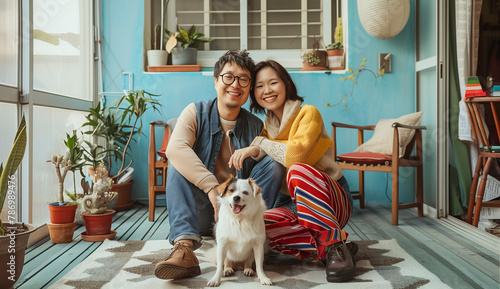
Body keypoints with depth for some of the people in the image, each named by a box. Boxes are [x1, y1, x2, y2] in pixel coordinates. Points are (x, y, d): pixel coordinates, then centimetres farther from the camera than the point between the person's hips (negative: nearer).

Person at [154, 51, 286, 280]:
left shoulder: (255, 126, 4)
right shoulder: (196, 113, -3)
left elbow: (270, 170, 0)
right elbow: (175, 148, -24)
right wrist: (211, 186, -35)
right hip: (201, 210, -1)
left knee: (274, 163, -14)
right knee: (178, 164, -24)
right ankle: (185, 246, -41)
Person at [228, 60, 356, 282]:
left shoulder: (308, 113, -8)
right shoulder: (267, 126, 11)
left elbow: (296, 153, -28)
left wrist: (260, 144, -17)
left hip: (332, 201, -5)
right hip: (291, 204, 5)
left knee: (299, 171, -38)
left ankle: (334, 245, -28)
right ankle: (324, 249, -18)